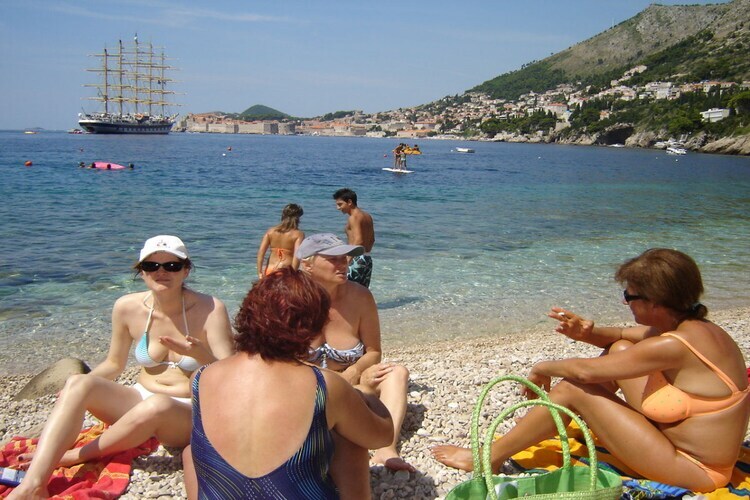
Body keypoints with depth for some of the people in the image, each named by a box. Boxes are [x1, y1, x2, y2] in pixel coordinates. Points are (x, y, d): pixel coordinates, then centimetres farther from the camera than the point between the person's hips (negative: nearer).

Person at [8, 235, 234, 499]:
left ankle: (76, 456, -14)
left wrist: (198, 352, -36)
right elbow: (114, 363, 11)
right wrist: (73, 394, -5)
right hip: (140, 400, 4)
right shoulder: (127, 307, -3)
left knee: (157, 405, -38)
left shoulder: (209, 309, -14)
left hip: (190, 415, -4)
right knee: (77, 383, -21)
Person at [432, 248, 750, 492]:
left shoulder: (674, 346, -28)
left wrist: (544, 368, -3)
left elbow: (586, 371, -21)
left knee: (573, 388, -13)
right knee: (618, 348, 7)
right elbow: (620, 335, 14)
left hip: (691, 470, -9)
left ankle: (490, 458, 3)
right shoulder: (690, 326, 0)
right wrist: (586, 333, -6)